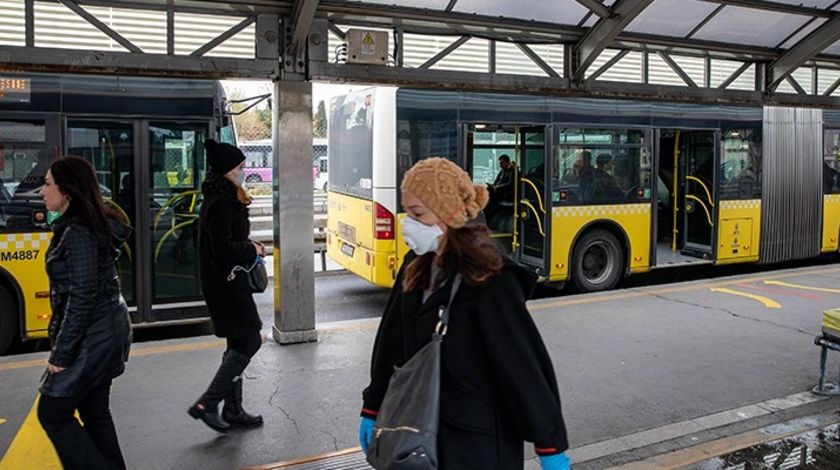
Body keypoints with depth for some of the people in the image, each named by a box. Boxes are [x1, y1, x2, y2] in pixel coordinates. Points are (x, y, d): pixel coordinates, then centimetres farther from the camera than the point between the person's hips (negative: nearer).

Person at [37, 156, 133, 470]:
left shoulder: (78, 233, -19)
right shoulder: (90, 225, 10)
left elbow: (82, 299, -22)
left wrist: (61, 354, -17)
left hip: (92, 337, -9)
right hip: (105, 332, 9)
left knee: (53, 412, 4)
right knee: (94, 411, 17)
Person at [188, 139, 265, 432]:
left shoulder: (222, 200, 13)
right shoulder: (220, 203, -18)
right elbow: (222, 248, -23)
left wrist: (249, 248, 4)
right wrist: (252, 250, -10)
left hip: (227, 282, 10)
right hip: (226, 284, -10)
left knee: (239, 345, 14)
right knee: (249, 342, -3)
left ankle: (233, 411, 22)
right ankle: (206, 404, 3)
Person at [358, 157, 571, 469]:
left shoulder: (490, 280, -20)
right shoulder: (416, 267, 1)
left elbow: (524, 364, -17)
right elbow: (392, 341, 7)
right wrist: (372, 409, 12)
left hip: (479, 443, -6)